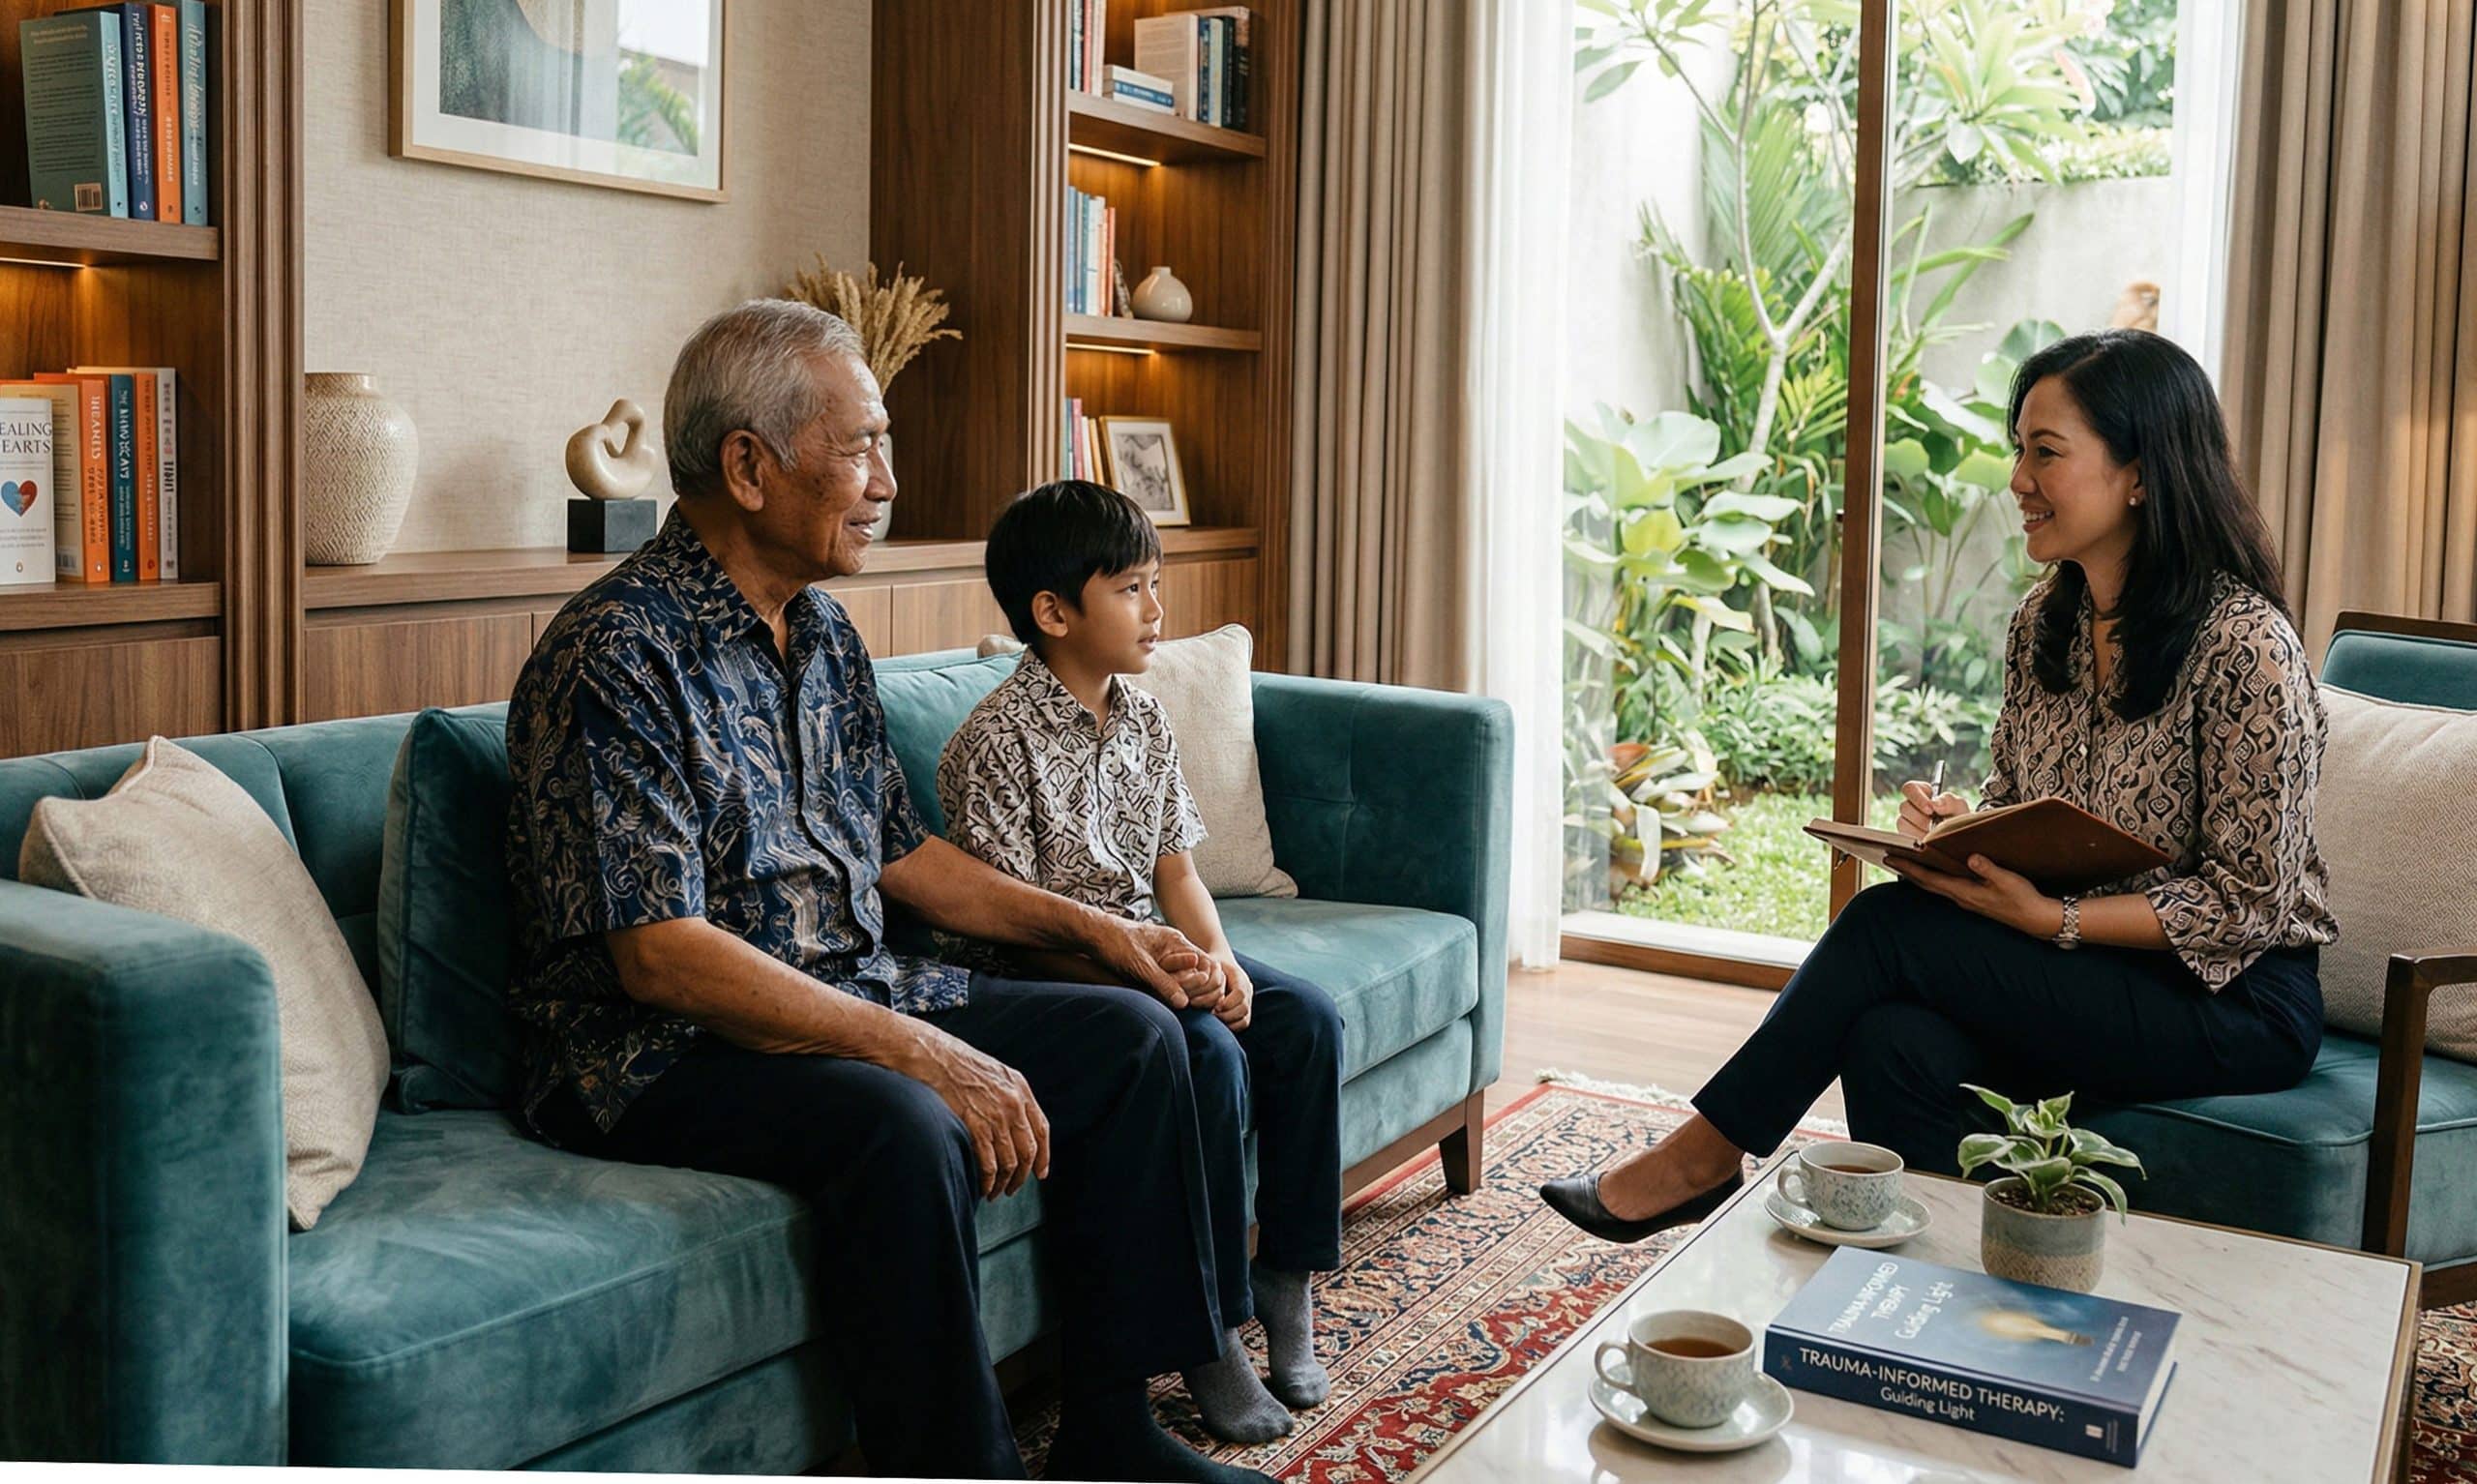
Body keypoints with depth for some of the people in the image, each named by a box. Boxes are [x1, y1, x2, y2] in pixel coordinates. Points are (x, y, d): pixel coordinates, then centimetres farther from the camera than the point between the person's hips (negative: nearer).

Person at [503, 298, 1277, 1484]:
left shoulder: (824, 633, 10)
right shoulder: (617, 654, -18)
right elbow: (662, 954, -25)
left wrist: (1084, 925, 10)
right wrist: (918, 1051, -29)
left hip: (849, 994, 9)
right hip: (662, 1047, -9)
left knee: (1133, 1030, 1)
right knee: (906, 1126, -36)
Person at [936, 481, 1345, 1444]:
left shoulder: (1144, 721, 8)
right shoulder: (996, 740, -15)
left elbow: (1175, 866, 10)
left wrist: (1217, 958, -10)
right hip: (1054, 975, -7)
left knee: (1307, 1018, -11)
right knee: (1210, 1056, -28)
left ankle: (1287, 1273, 0)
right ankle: (1211, 1329, -16)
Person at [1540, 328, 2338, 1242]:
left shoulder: (2243, 644, -18)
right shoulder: (2044, 622, 5)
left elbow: (2249, 902, -16)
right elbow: (2015, 807, 15)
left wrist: (2048, 918, -26)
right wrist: (1959, 826, -9)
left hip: (2237, 1001, -6)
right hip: (2086, 979, 6)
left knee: (1891, 926, -21)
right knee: (1895, 1041, -25)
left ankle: (1703, 1157, -6)